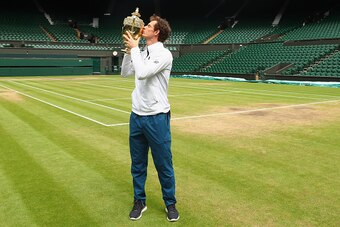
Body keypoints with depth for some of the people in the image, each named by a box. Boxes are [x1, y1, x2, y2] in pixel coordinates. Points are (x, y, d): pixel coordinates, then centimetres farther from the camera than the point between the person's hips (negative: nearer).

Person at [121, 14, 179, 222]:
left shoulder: (164, 54, -11)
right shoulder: (142, 54, 12)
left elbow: (143, 73, -24)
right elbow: (125, 73, 20)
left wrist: (134, 48, -11)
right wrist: (129, 50, 9)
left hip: (157, 118, -7)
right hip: (137, 116, 7)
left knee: (164, 164, 4)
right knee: (137, 164, 13)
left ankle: (170, 203, 22)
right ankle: (140, 201, 28)